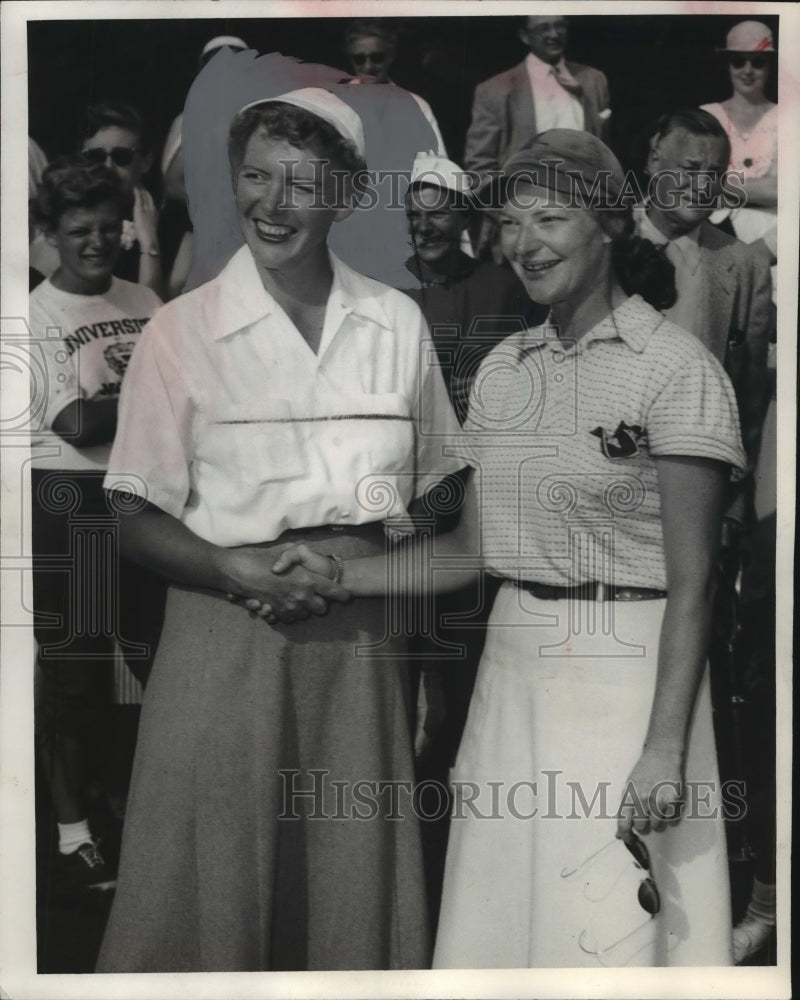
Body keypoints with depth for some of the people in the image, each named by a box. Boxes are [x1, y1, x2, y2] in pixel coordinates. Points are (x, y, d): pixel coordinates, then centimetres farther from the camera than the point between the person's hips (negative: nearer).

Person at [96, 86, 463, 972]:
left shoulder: (397, 322, 6)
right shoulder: (182, 328, -2)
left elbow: (433, 490, 14)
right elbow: (138, 522, -3)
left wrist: (383, 561, -4)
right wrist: (245, 575, -19)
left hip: (359, 640, 3)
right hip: (226, 638, -2)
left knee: (357, 892, 10)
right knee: (211, 899, 3)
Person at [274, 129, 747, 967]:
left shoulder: (676, 367, -9)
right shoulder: (503, 367, 10)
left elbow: (692, 580, -12)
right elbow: (473, 548, 11)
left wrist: (665, 748, -17)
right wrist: (341, 576, -1)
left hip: (623, 675, -6)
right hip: (512, 669, 6)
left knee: (609, 926, 2)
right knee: (499, 909, 13)